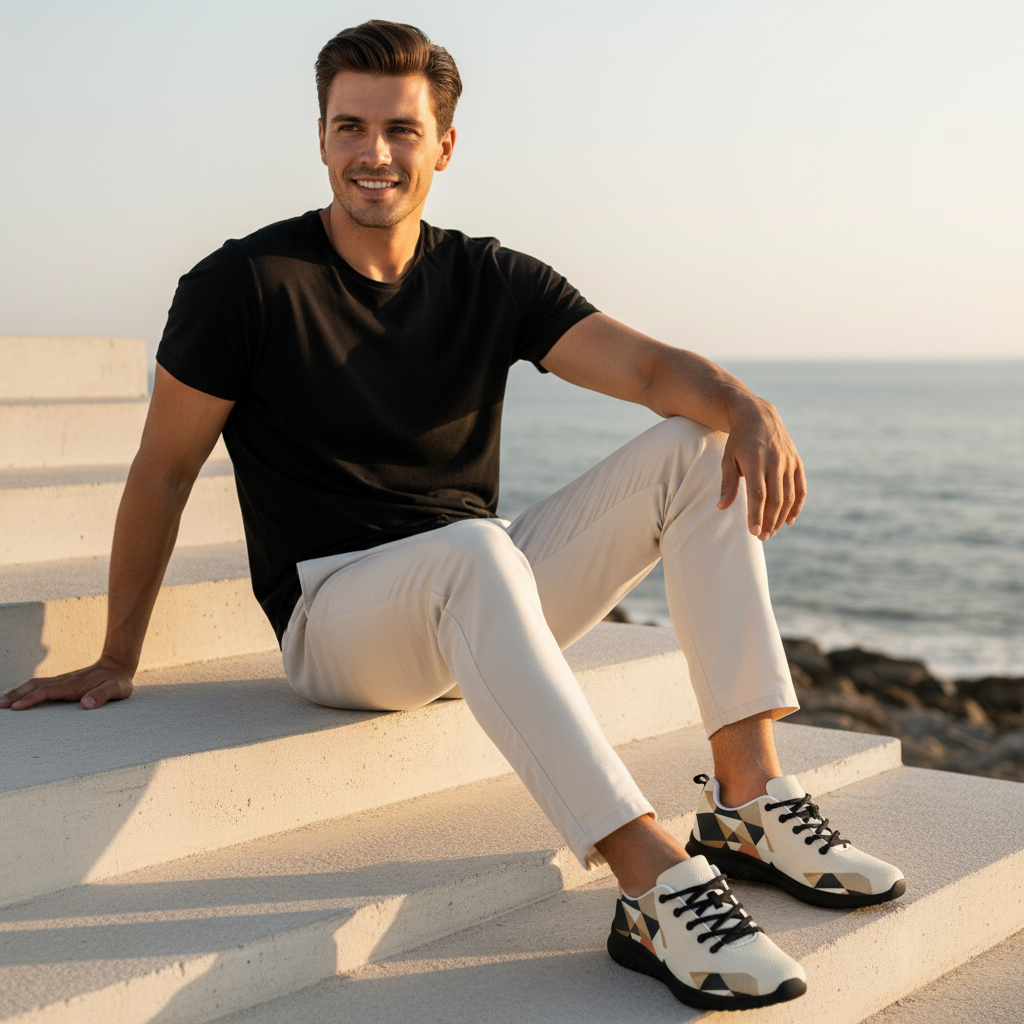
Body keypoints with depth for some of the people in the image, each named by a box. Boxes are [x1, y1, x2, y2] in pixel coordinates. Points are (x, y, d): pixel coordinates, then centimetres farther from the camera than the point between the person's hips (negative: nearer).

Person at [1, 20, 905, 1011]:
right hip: (335, 616, -5)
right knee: (474, 549, -39)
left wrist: (746, 406, -28)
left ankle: (747, 798, -19)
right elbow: (162, 472, -1)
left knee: (701, 451, -11)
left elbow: (648, 366, -6)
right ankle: (655, 886, -46)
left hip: (485, 605, 6)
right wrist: (117, 659, 3)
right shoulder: (244, 285, -6)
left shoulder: (493, 282, 6)